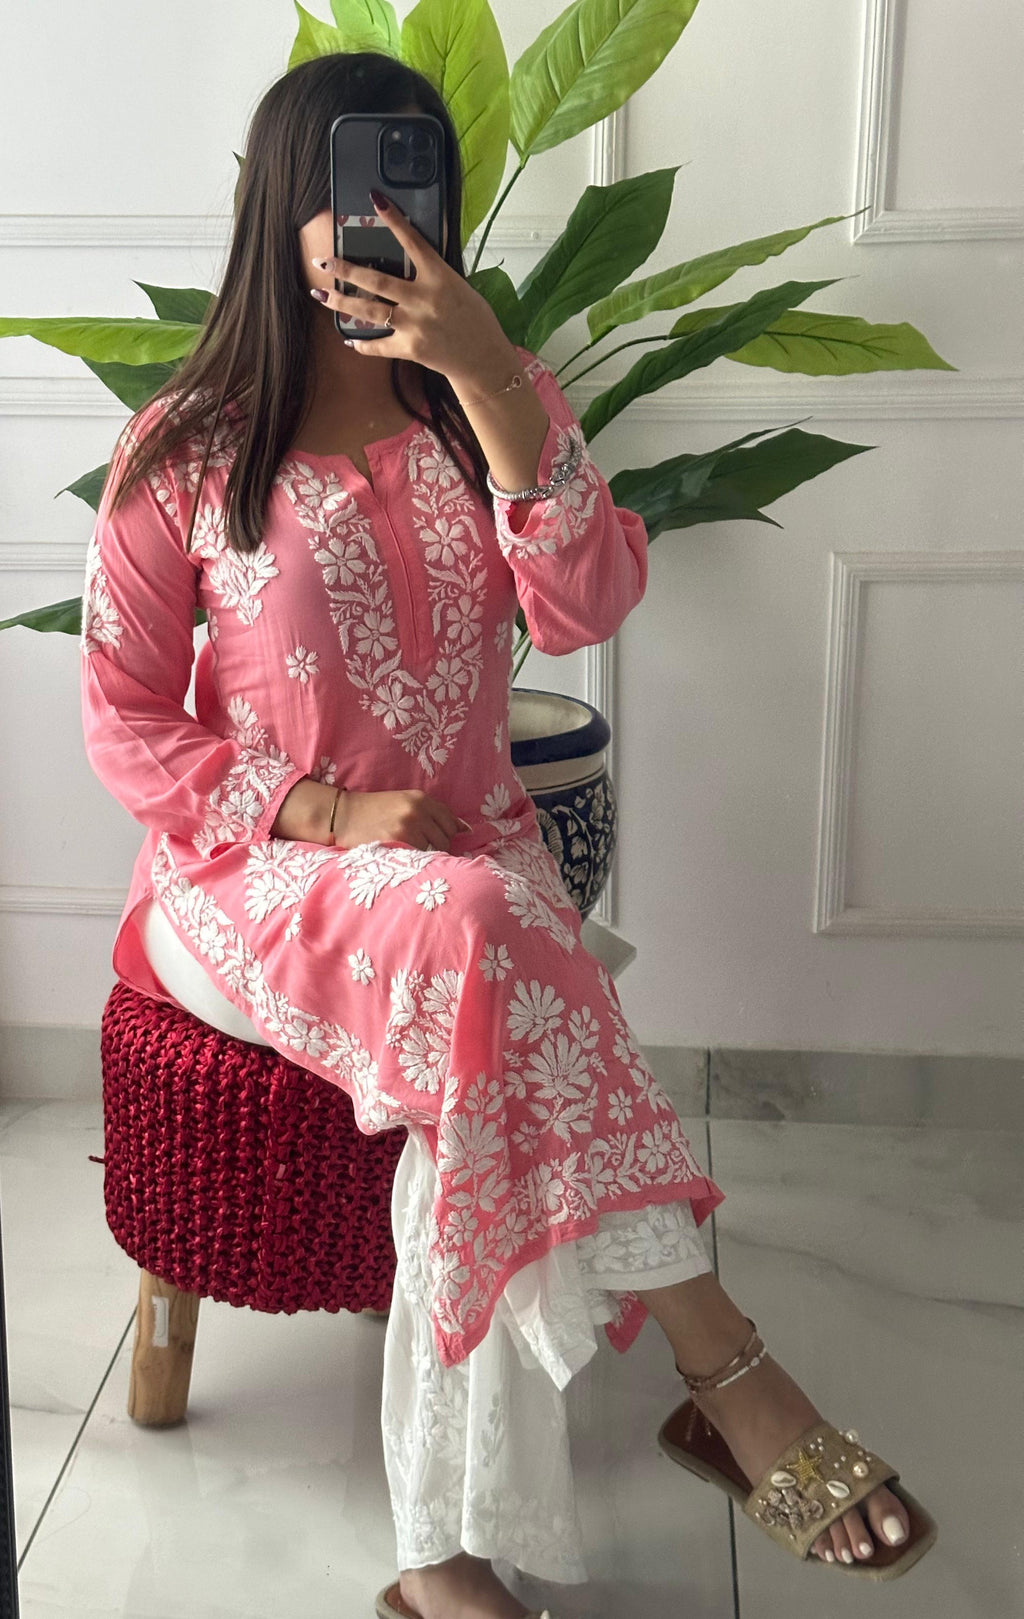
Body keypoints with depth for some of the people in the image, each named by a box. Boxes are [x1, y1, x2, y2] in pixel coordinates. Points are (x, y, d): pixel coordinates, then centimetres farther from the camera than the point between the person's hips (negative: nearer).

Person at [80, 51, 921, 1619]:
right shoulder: (184, 451, -1)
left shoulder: (496, 398, 5)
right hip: (264, 862, -2)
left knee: (489, 1090, -31)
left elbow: (586, 608, -13)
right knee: (475, 929, -35)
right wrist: (331, 816, -15)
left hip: (465, 839, 2)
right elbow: (127, 728, -1)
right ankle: (724, 1361, -27)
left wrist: (481, 374, -24)